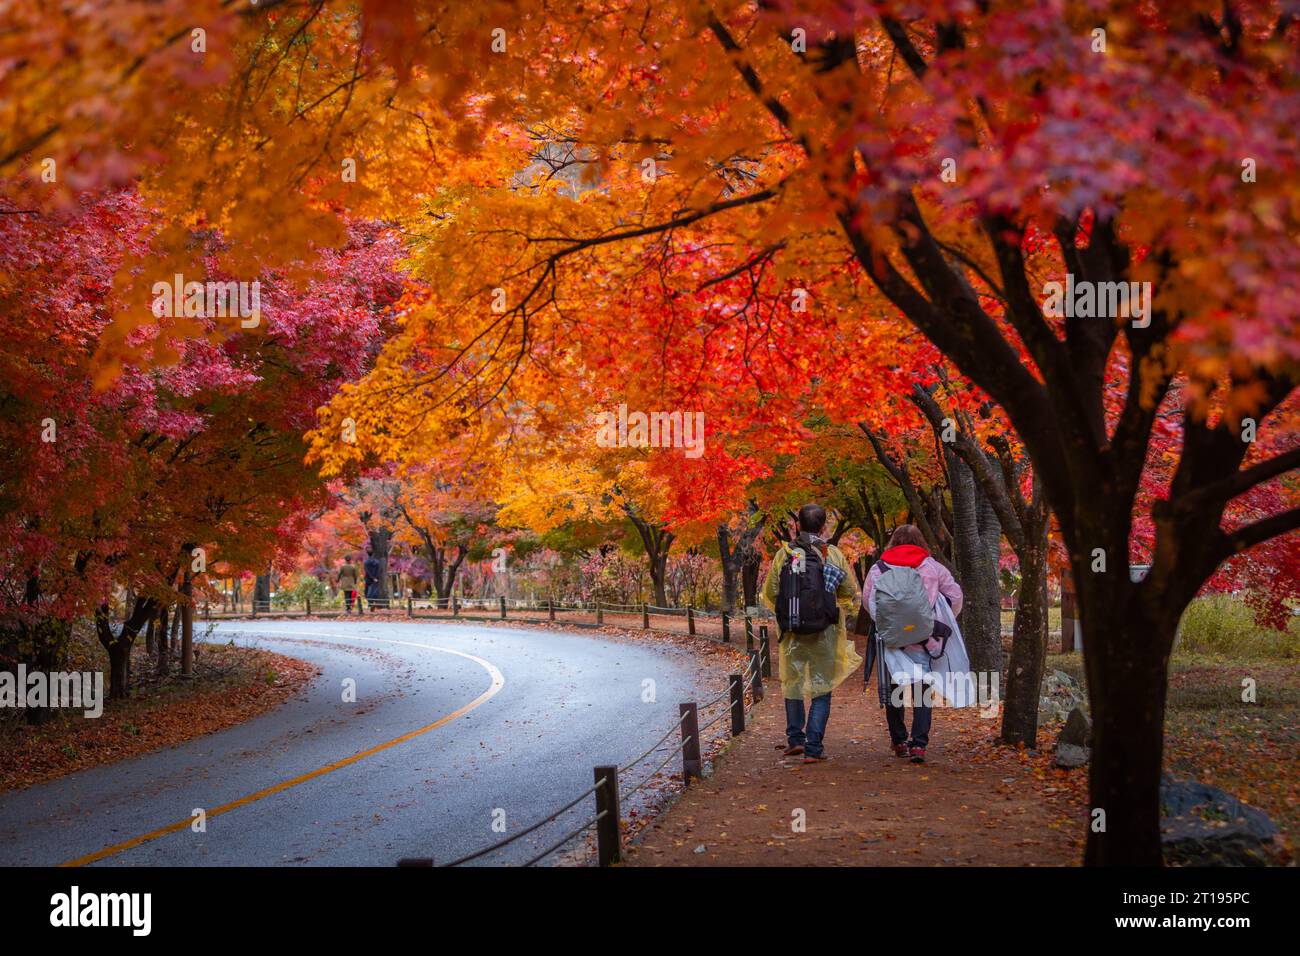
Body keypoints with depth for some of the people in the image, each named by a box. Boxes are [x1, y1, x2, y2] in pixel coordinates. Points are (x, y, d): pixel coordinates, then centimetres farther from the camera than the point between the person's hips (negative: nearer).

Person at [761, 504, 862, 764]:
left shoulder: (783, 554, -1)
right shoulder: (833, 554, -4)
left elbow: (769, 594, 4)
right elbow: (851, 594, 3)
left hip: (792, 633, 1)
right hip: (825, 633, -1)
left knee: (792, 683, 19)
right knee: (821, 689, 5)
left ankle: (795, 739, 24)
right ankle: (814, 748, -1)